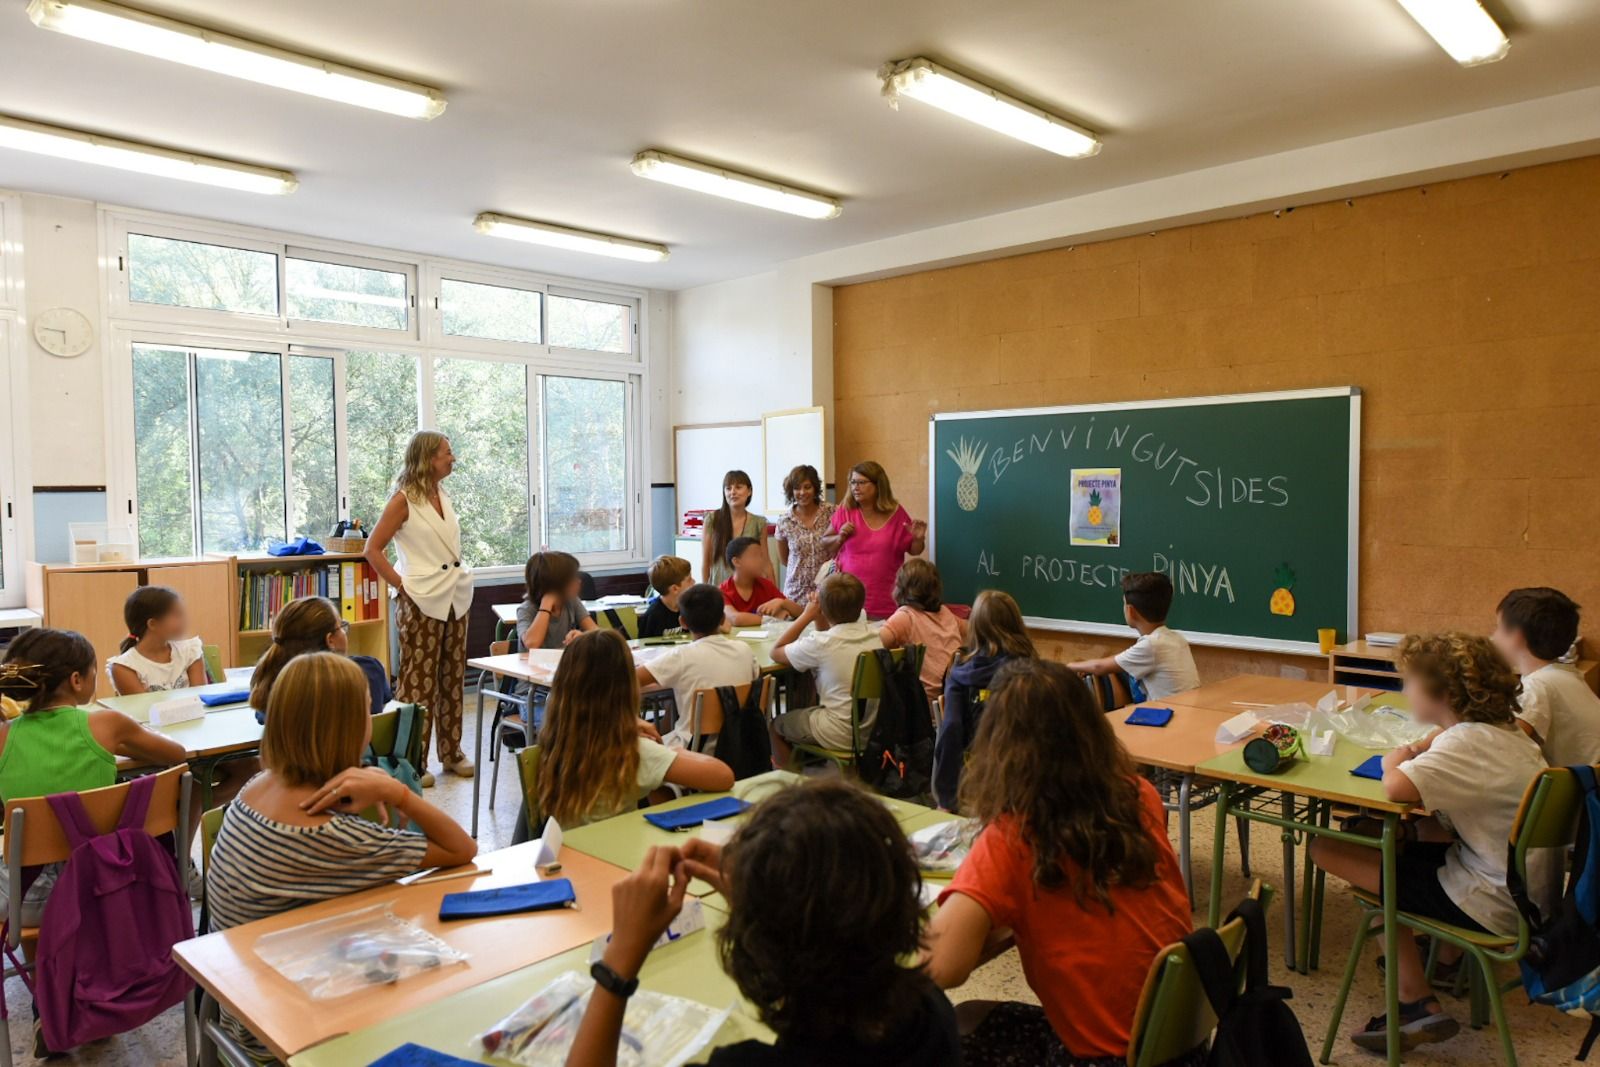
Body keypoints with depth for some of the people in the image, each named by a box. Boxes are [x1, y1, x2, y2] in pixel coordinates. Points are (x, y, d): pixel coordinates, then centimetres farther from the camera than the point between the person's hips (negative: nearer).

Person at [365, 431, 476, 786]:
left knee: (452, 676, 12)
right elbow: (373, 550, -10)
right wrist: (401, 585, -12)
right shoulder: (403, 500, -9)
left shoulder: (443, 496, 11)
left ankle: (451, 752, 22)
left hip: (455, 596, 7)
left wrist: (460, 577, 12)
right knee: (418, 679, -2)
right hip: (421, 600, -7)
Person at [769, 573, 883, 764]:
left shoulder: (820, 644, -20)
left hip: (841, 737, -7)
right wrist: (819, 620, 4)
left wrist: (807, 616, -3)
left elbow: (775, 652, -3)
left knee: (777, 724, 19)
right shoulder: (872, 635, -1)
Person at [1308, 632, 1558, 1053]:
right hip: (1527, 891, 9)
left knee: (1329, 849, -7)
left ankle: (1416, 1001, 0)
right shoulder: (1504, 731, 5)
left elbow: (1397, 789, -36)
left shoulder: (1468, 742, -23)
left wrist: (1395, 763, -14)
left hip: (1494, 907, -9)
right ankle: (1448, 958, 32)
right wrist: (1413, 752, 4)